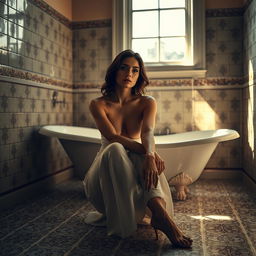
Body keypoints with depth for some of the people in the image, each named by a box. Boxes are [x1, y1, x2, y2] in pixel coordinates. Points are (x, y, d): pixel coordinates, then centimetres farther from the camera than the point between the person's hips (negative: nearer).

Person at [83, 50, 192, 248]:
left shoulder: (147, 103, 1)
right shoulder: (98, 105, -4)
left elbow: (147, 132, -20)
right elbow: (112, 137, -20)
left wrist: (149, 156, -44)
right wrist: (149, 153, -36)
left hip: (137, 171, 2)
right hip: (106, 172, -1)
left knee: (145, 156, -33)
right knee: (115, 150, -35)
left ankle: (157, 213, -50)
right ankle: (159, 213, -44)